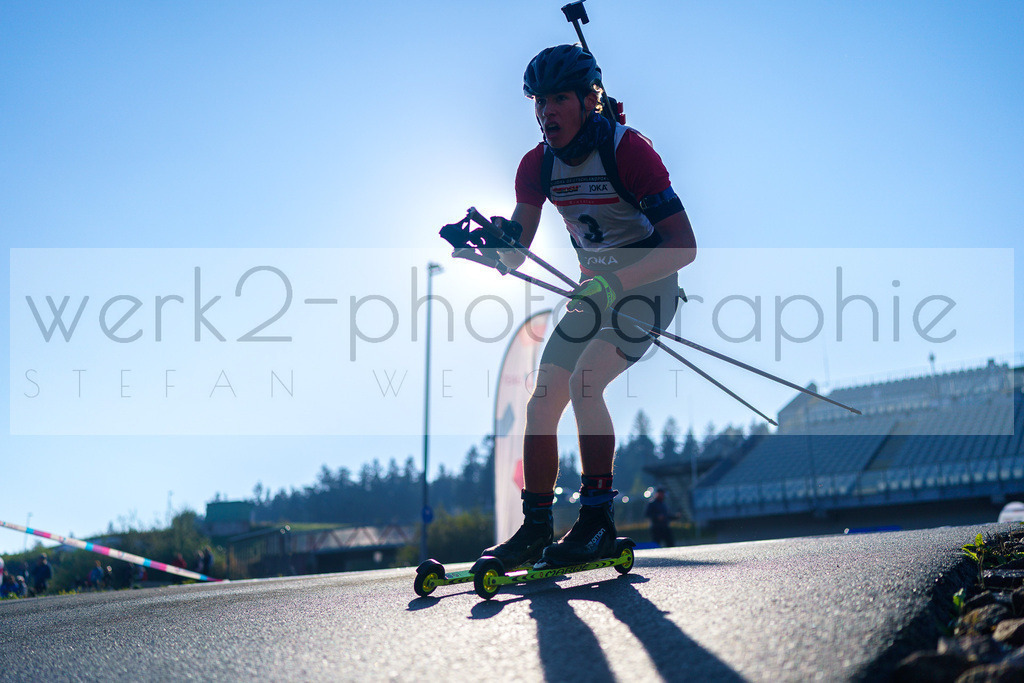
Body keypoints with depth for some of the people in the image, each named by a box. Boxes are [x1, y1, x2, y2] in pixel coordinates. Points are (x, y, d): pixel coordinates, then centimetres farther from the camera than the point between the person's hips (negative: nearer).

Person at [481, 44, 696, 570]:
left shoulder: (628, 150, -22)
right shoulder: (537, 164, -4)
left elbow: (684, 245, -26)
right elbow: (514, 257, -2)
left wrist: (617, 280, -37)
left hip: (647, 286, -6)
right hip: (594, 290, 7)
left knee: (585, 380, -25)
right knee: (541, 400, -3)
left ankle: (598, 523, -19)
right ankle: (535, 530, 4)